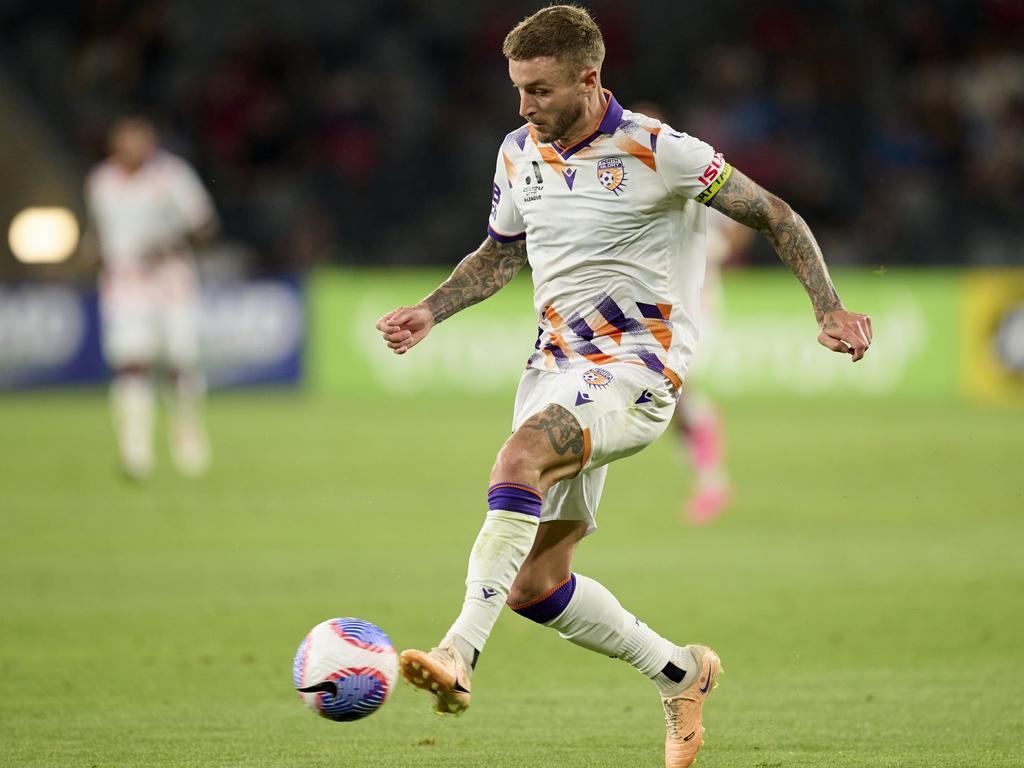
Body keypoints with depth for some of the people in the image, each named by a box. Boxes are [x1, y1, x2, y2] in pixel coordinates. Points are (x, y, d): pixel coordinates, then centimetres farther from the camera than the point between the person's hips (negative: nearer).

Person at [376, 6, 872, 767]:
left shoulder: (657, 151, -11)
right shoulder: (520, 154, 6)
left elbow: (776, 217, -4)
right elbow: (501, 253, 24)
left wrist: (829, 309, -15)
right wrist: (429, 311, 8)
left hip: (635, 371, -7)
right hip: (556, 365, 7)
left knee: (522, 454, -36)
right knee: (533, 583, 4)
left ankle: (460, 653, -43)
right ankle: (681, 675, 25)